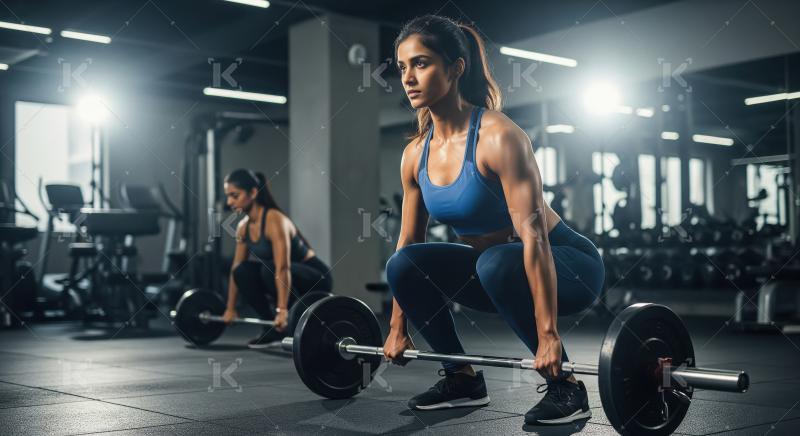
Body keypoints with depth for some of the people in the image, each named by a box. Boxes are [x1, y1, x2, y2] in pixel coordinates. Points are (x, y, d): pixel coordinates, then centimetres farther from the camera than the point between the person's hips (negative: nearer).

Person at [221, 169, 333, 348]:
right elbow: (236, 268, 7)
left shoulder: (274, 220, -26)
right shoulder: (243, 227, -1)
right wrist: (230, 309, 9)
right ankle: (273, 327, 0)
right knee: (242, 271, -11)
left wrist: (282, 310, -42)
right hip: (289, 279, 8)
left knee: (269, 270, -33)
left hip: (316, 279, -8)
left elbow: (282, 268, -35)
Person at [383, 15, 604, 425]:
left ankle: (565, 388, -18)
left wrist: (547, 334, -33)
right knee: (403, 266, -12)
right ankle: (462, 378, 4)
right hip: (495, 268, 6)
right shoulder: (415, 154, -4)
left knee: (497, 263, -37)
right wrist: (398, 326, 6)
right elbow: (408, 242, 4)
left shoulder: (499, 137, -25)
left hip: (568, 265, -6)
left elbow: (533, 234, -30)